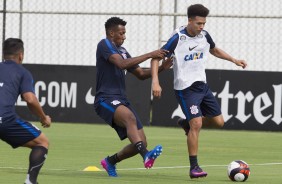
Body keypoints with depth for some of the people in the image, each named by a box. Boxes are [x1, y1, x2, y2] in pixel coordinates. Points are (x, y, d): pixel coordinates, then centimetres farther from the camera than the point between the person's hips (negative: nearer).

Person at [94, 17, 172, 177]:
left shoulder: (122, 51, 21)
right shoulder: (105, 45, -4)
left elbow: (141, 74, 25)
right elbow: (122, 64, -20)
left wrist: (161, 68, 9)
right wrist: (150, 55, -18)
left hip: (121, 101, 8)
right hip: (106, 99, -8)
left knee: (141, 142, -1)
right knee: (130, 117, -39)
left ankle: (110, 162, 22)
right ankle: (146, 155, -57)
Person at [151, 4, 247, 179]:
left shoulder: (204, 35, 2)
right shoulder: (178, 38, -16)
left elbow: (215, 50, 24)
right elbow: (156, 58, -13)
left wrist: (233, 60, 14)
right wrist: (155, 82, -24)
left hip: (203, 85, 7)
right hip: (186, 88, -7)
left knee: (218, 122, 6)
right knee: (196, 124, -18)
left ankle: (187, 124, 31)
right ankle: (194, 167, -10)